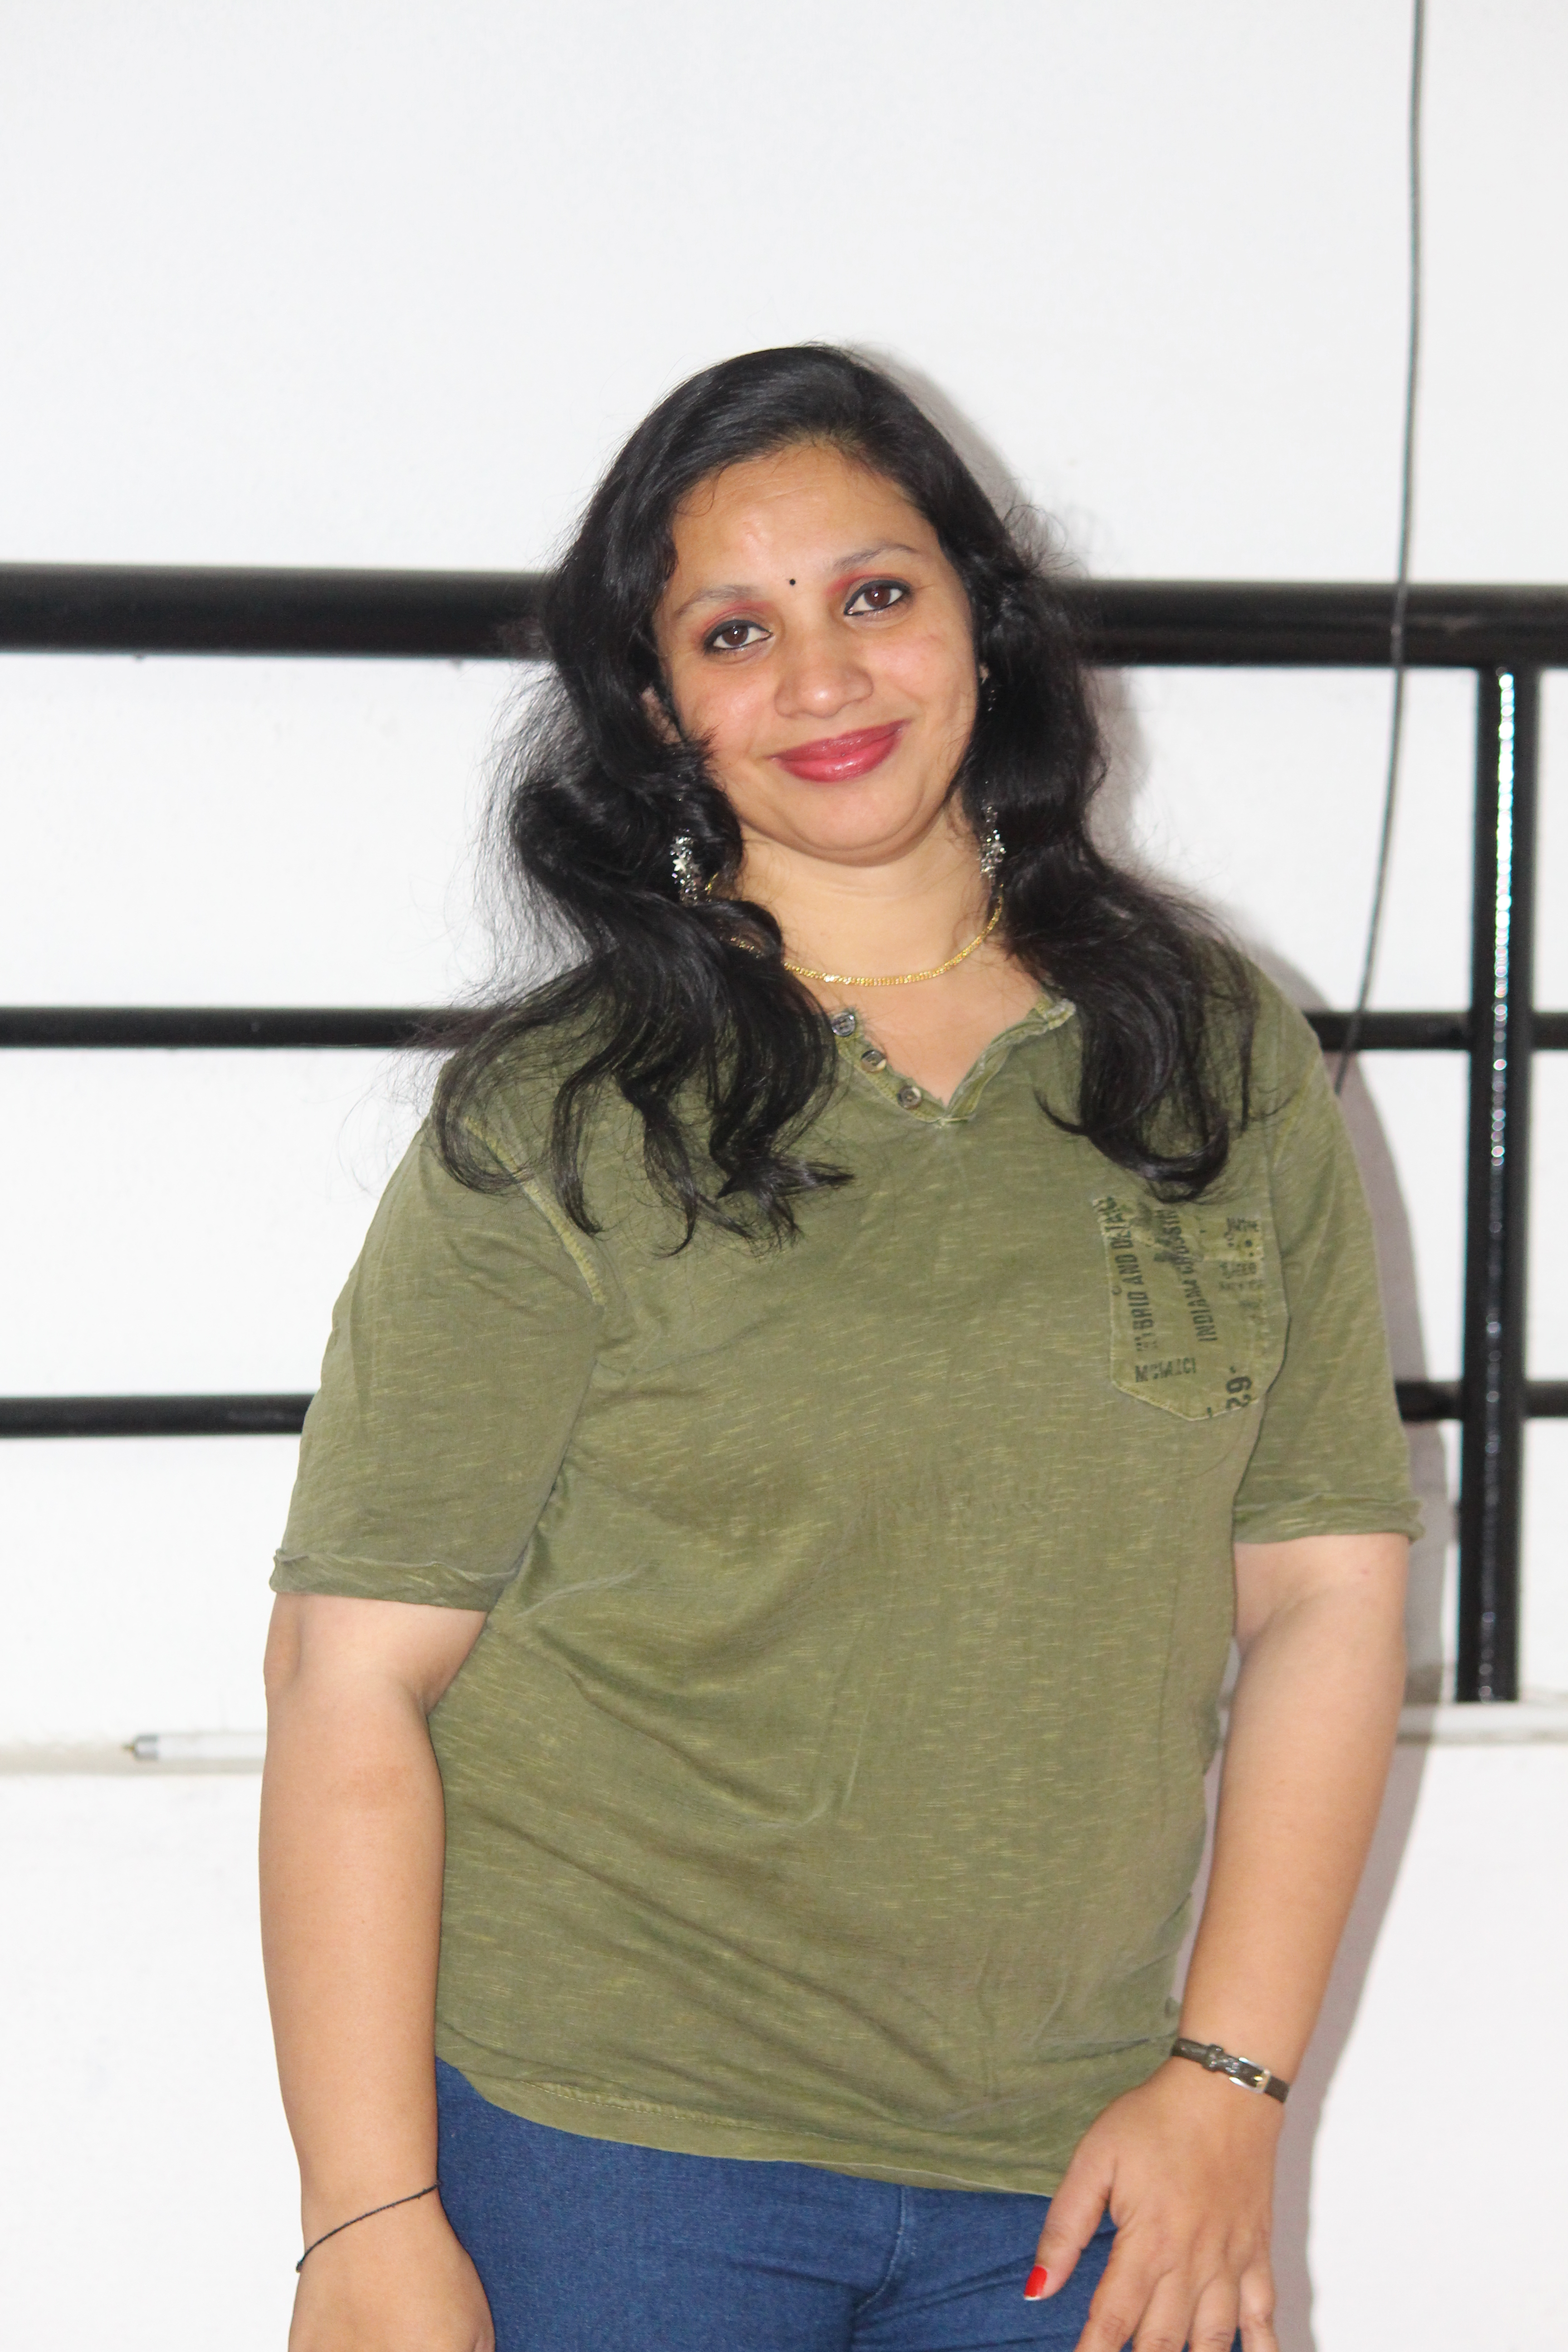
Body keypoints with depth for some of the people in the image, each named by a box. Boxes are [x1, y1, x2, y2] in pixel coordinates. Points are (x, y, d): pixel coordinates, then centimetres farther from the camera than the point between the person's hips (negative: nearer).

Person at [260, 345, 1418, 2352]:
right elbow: (357, 1675, -6)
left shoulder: (1221, 1064, 6)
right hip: (601, 2147, -2)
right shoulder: (556, 1126, -3)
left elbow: (1325, 1590, 7)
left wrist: (1228, 2078, -1)